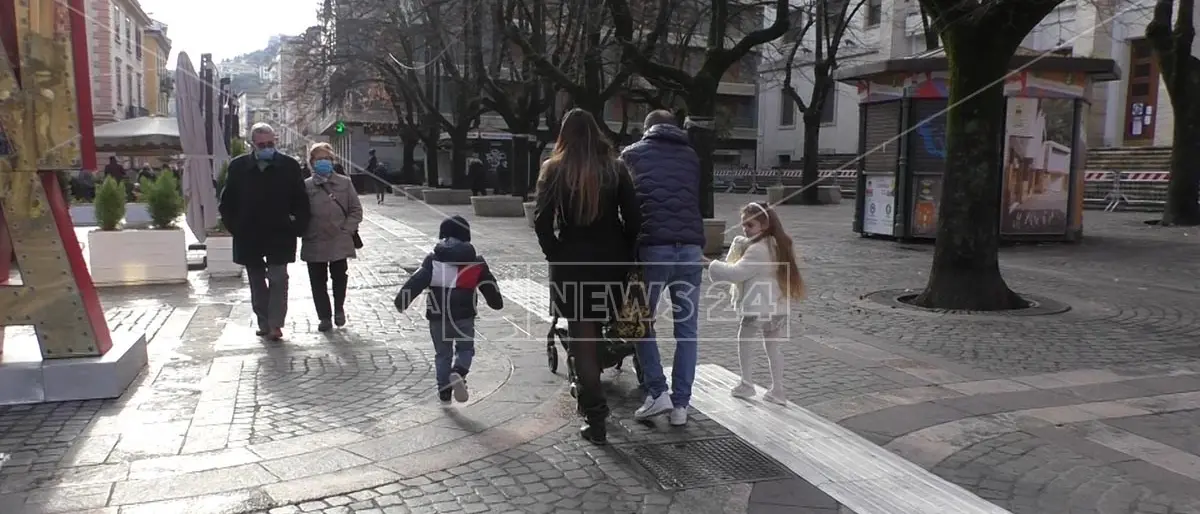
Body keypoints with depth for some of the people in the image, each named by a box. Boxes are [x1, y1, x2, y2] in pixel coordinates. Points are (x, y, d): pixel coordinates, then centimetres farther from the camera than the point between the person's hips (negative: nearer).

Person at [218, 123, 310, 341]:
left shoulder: (289, 166, -3)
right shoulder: (238, 166, 1)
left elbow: (301, 201, 0)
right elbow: (227, 201, 8)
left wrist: (297, 227, -7)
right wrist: (234, 227, 0)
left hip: (280, 236, -2)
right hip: (249, 237, 2)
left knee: (278, 279, -3)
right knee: (257, 282, 11)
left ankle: (275, 324, 3)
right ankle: (264, 323, 22)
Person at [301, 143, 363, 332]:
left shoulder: (344, 183, 4)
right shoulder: (306, 186, 2)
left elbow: (356, 210, 4)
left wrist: (347, 230, -6)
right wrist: (306, 232, -5)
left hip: (339, 242, 0)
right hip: (314, 243, 0)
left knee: (339, 277, 4)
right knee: (318, 281, 5)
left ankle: (339, 309, 30)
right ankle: (324, 317, 18)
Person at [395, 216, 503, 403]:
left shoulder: (433, 260, 0)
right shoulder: (475, 262, 2)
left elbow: (417, 280, -11)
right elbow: (489, 286, 8)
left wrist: (402, 299, -9)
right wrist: (497, 303, 25)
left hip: (437, 317, 1)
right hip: (464, 317, -1)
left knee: (442, 353, 16)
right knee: (465, 349, 14)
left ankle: (444, 391, 14)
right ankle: (458, 373, -16)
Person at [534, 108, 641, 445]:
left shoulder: (554, 170, -4)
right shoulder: (615, 169, 0)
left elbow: (542, 220, -10)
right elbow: (633, 218, -3)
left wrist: (555, 253, 2)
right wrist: (624, 256, 7)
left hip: (572, 264, -2)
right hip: (611, 263, 2)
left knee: (582, 338, 3)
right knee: (596, 332, 18)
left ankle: (595, 419, 2)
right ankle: (589, 390, 31)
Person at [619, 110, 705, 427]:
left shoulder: (633, 153, 13)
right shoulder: (692, 156, 20)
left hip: (653, 248, -2)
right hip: (691, 249, 3)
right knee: (687, 330, 10)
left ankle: (657, 393, 6)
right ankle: (680, 404, 11)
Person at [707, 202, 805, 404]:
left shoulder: (758, 249, -18)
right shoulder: (780, 245, 12)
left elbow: (736, 273, -21)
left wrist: (711, 265, -12)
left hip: (758, 307, -8)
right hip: (779, 307, 8)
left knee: (744, 341, 12)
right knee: (772, 346, 16)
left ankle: (746, 384, 20)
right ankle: (777, 390, 19)